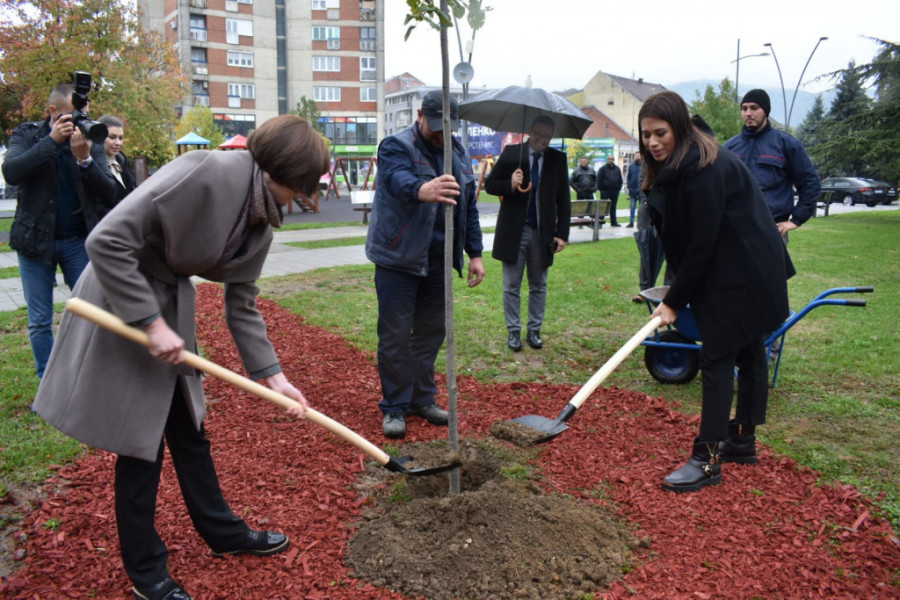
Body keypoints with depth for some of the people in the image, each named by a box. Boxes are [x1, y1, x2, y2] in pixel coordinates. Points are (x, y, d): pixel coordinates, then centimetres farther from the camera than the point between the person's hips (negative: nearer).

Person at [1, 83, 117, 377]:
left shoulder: (91, 141, 0)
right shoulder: (26, 135, 0)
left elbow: (109, 193, -8)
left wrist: (85, 159, -23)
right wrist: (52, 140, -24)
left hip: (79, 240, 0)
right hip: (35, 240, 0)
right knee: (39, 323, 6)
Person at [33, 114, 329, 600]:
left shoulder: (261, 223, -1)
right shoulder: (204, 173, -27)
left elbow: (241, 304, 5)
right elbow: (107, 240, -28)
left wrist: (272, 375, 0)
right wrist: (151, 323, -25)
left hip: (171, 306, 8)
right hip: (121, 306, -8)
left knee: (189, 428, 18)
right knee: (140, 442, 2)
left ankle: (222, 531, 36)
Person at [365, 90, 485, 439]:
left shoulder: (458, 153, 12)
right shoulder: (396, 146, -9)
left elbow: (469, 207, 16)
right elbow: (398, 179, -33)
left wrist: (475, 254, 10)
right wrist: (422, 190, -55)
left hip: (438, 261, 6)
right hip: (399, 259, -6)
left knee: (431, 332, 12)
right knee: (395, 336, -1)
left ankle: (422, 400, 26)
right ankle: (395, 408, 12)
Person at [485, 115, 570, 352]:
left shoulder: (558, 159, 2)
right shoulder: (511, 153, -2)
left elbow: (563, 200, 3)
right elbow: (489, 184, 0)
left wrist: (562, 233, -4)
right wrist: (510, 185, -20)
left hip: (543, 233, 2)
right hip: (513, 231, -1)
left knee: (538, 287, 11)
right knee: (511, 287, 6)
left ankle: (534, 330, 23)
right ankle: (513, 331, 17)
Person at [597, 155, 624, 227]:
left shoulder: (617, 169, 12)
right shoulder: (603, 168, 0)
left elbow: (620, 180, 17)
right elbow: (599, 180, -2)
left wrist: (619, 188, 6)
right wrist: (601, 189, -9)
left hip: (615, 191, 4)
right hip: (605, 191, -4)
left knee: (613, 207, 10)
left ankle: (613, 222, 15)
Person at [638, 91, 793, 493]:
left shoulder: (704, 169, -22)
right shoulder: (676, 166, 9)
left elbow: (702, 243, -22)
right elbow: (683, 237, 9)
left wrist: (675, 301, -16)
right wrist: (675, 295, 2)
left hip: (741, 276, -10)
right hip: (747, 272, 10)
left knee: (717, 359, -8)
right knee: (748, 354, 17)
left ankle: (707, 460, -1)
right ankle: (743, 440, 30)